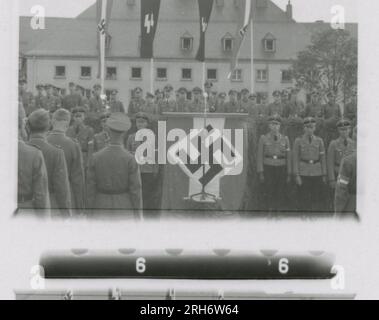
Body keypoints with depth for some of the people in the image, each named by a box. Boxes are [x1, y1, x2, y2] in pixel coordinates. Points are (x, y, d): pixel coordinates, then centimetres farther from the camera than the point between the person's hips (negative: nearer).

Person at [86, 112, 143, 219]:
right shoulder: (130, 159, -12)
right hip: (124, 211, -2)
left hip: (102, 211, 2)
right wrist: (138, 215, -2)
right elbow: (136, 189, -11)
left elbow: (90, 188, -3)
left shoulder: (95, 158, -6)